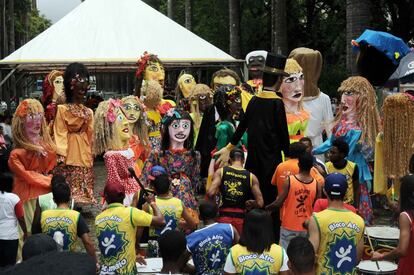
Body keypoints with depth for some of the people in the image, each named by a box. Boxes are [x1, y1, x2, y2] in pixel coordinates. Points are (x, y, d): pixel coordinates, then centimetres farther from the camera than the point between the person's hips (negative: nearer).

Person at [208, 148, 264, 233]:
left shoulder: (221, 171, -1)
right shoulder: (251, 177, 1)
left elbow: (210, 193, -13)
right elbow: (260, 203, -3)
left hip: (223, 217, 0)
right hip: (240, 218, 1)